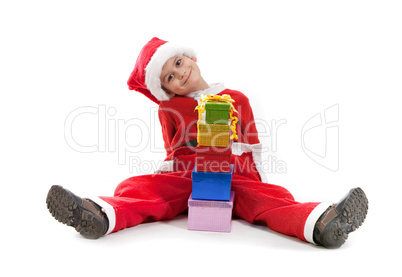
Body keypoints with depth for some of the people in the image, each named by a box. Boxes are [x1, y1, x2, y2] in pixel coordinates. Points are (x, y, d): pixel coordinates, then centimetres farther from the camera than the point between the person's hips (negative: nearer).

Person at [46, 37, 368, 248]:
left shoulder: (237, 99, 17)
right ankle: (101, 216, -52)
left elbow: (253, 146, 17)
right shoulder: (169, 109, 19)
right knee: (139, 187, -26)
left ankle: (320, 222, -50)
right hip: (182, 177, 0)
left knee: (272, 197, -28)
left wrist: (257, 177, 9)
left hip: (233, 179, 0)